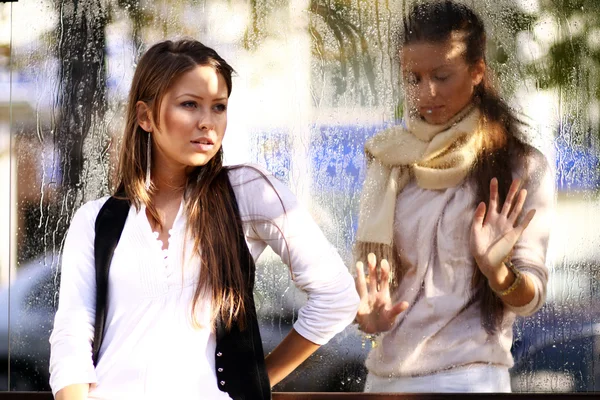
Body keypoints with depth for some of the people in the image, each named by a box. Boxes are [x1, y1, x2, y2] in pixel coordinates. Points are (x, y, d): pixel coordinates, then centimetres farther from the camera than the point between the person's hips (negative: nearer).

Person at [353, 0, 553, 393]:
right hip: (386, 371, 4)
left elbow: (531, 296, -7)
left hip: (466, 376, -4)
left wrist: (497, 272, -26)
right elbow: (366, 259, 8)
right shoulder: (389, 158, 5)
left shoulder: (522, 168, -6)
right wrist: (367, 313, -11)